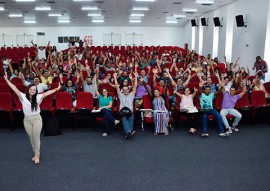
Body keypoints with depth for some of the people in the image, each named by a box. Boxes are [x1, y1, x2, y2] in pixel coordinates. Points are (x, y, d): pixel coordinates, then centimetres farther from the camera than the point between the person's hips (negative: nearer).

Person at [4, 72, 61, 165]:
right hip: (27, 120, 2)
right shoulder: (23, 97, -8)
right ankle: (35, 153, 30)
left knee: (36, 138, 4)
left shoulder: (38, 97, -9)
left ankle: (37, 155, 18)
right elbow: (15, 89, -9)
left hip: (36, 119, -2)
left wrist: (56, 89, -18)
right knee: (31, 138, 14)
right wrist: (7, 80, -10)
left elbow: (48, 92, -13)